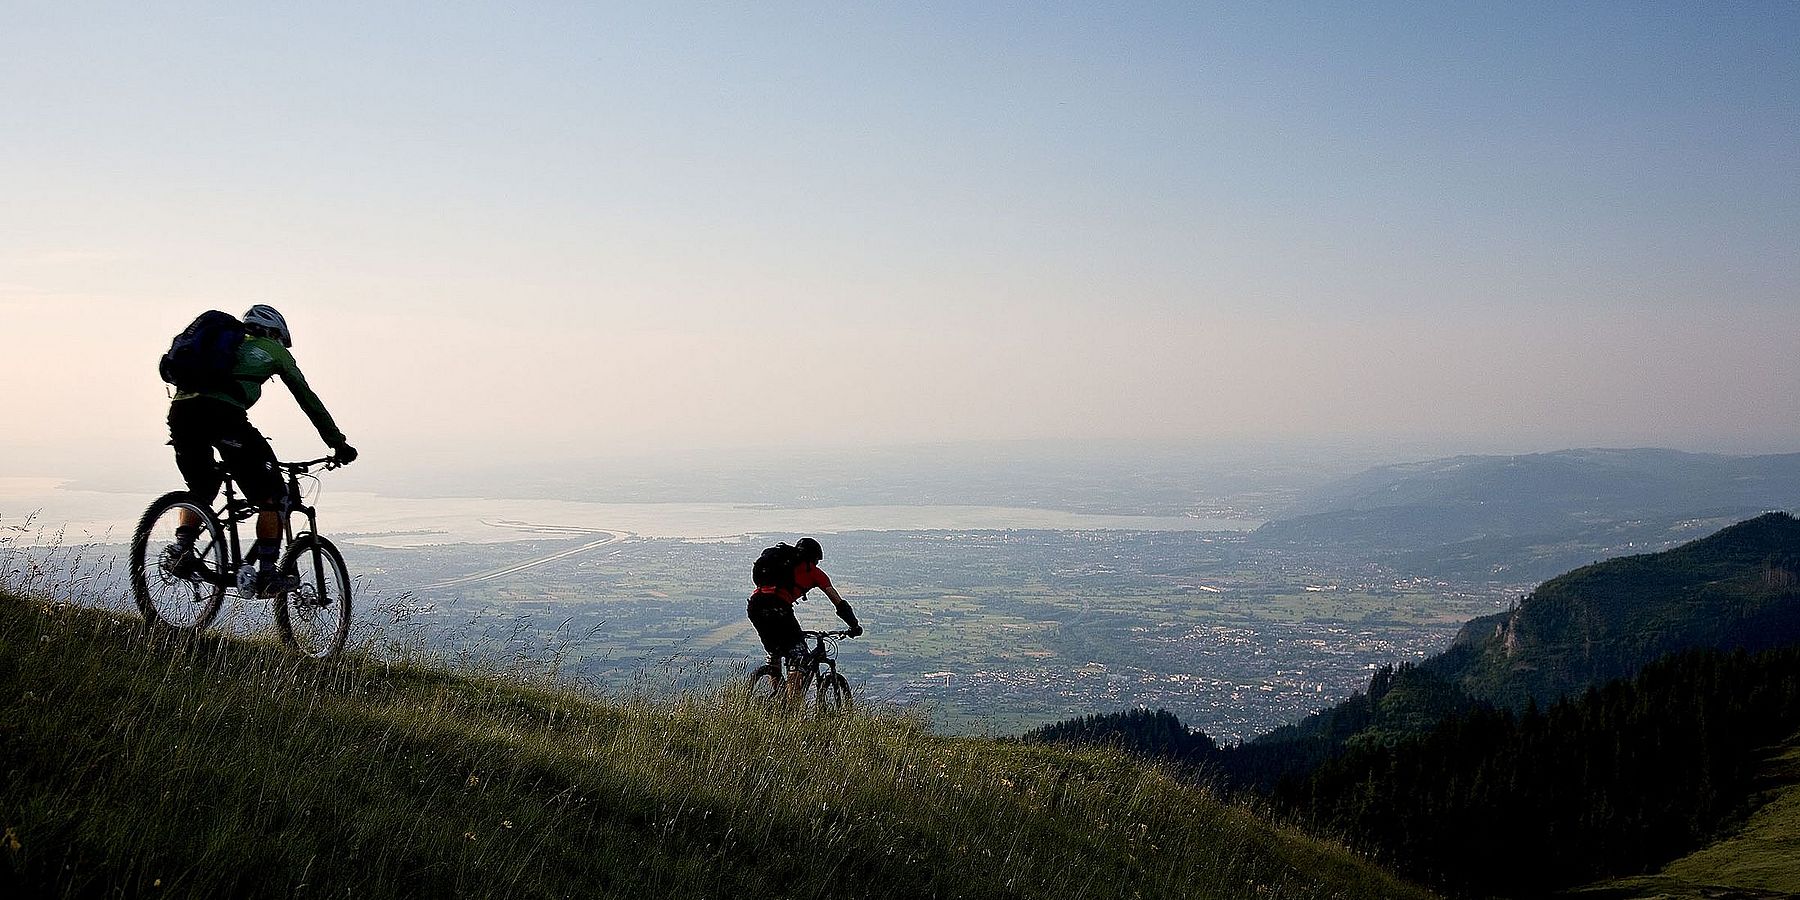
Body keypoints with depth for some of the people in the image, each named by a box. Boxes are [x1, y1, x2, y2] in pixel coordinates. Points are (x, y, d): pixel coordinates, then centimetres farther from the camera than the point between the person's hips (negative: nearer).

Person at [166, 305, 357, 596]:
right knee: (273, 495, 6)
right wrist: (338, 443, 26)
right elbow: (308, 398, 23)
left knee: (201, 491, 28)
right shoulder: (272, 350, 24)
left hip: (179, 408, 6)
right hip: (222, 413, -6)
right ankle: (265, 574, 0)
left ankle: (181, 550, 9)